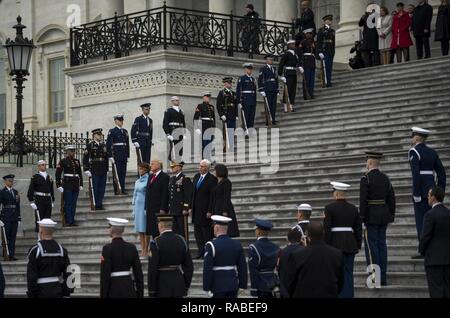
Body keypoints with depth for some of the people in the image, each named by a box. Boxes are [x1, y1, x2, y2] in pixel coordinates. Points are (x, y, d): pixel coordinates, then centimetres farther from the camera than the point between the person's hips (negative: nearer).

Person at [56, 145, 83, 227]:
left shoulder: (77, 161, 12)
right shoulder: (63, 161, -4)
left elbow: (80, 174, 19)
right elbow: (58, 174, -6)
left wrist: (81, 185, 13)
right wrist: (59, 186, -11)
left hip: (75, 186, 5)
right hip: (67, 186, -5)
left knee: (74, 204, 6)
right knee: (68, 204, -4)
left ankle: (72, 221, 11)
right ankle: (68, 221, -3)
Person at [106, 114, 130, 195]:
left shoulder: (125, 131, 14)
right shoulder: (112, 131, -4)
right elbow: (108, 144, -8)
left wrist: (128, 155, 13)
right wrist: (110, 156, -14)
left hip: (124, 155, 6)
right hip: (116, 155, -6)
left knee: (123, 173, 6)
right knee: (117, 172, -4)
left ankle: (123, 189, 11)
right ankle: (117, 190, -1)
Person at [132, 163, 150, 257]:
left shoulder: (148, 180, -7)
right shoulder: (137, 181, 15)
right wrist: (134, 209, 16)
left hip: (145, 206, -7)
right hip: (138, 206, 7)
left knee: (145, 229, -7)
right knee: (140, 230, 6)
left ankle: (146, 250, -4)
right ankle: (143, 250, 9)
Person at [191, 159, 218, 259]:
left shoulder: (212, 179, -11)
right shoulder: (196, 176, 11)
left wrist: (209, 211, -17)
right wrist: (191, 207, 11)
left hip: (205, 210, -7)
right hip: (196, 209, 7)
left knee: (206, 231, -1)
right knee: (197, 230, 8)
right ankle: (201, 251, 14)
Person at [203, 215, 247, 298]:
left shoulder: (211, 245, -13)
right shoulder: (237, 245, 3)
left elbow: (207, 269, -15)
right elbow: (243, 267, 5)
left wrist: (206, 288, -10)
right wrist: (242, 285, 11)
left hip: (218, 286, -5)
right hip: (233, 285, 5)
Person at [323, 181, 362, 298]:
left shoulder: (330, 208, -7)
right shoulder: (353, 208, 8)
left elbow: (326, 229, -10)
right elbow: (359, 229, 10)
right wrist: (358, 245, 17)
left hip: (335, 244, -4)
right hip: (350, 245, 4)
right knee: (348, 273, 7)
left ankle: (339, 295, -3)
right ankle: (348, 295, 6)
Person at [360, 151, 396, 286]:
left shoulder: (366, 178, -10)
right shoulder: (385, 178, 10)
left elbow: (363, 200, -15)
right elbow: (391, 198, 12)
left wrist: (362, 217, -11)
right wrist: (391, 215, 18)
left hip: (371, 217, -7)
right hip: (384, 217, 7)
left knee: (371, 246, -4)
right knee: (382, 245, 9)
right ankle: (383, 278, 10)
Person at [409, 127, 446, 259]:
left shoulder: (414, 152, -9)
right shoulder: (432, 152, 13)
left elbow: (416, 174, -19)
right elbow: (441, 172, 11)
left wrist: (416, 194, -17)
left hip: (421, 190, -7)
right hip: (432, 188, 7)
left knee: (421, 221, -4)